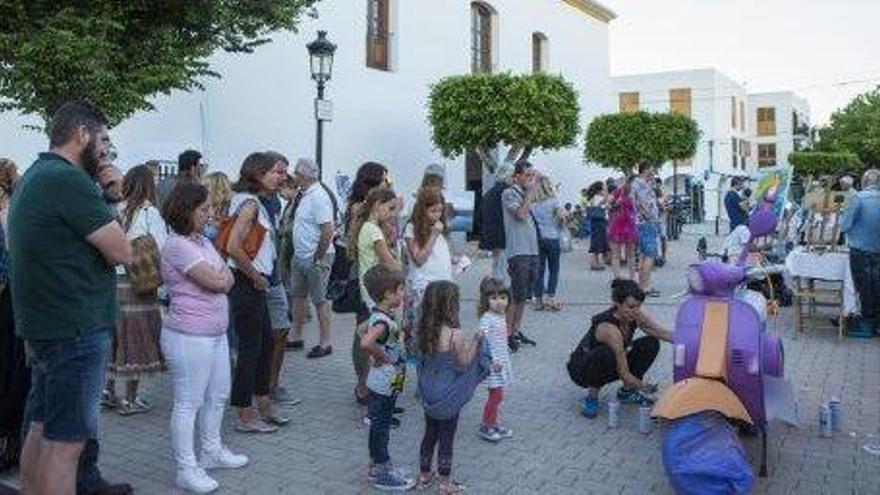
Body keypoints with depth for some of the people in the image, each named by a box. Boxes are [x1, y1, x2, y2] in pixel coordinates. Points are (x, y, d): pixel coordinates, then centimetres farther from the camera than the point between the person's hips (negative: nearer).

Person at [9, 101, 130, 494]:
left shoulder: (31, 178, 15)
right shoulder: (69, 179, -18)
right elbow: (121, 252, -19)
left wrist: (98, 192, 3)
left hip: (42, 325, 10)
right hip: (76, 328, -10)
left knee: (40, 429, 17)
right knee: (65, 441, -3)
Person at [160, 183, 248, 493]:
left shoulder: (203, 241, 12)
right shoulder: (178, 246, -17)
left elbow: (228, 278, 12)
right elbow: (216, 282, -18)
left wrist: (219, 277, -7)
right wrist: (222, 277, 1)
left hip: (216, 333, 10)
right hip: (189, 338, -10)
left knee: (218, 395, 20)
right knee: (188, 404, 1)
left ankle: (212, 451, 36)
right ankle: (186, 469, 11)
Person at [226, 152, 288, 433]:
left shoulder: (254, 202, 13)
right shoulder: (249, 203, -16)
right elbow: (233, 247, -26)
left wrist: (261, 277, 12)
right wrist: (256, 277, -15)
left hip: (255, 284, 10)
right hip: (247, 284, -10)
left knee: (266, 342, 17)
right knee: (250, 347, -1)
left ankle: (263, 406, 30)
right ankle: (244, 416, 11)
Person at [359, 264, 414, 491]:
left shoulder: (382, 315, 3)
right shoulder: (383, 321, -27)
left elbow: (363, 330, 22)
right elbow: (366, 343, -44)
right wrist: (380, 356, -27)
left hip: (387, 384, 9)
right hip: (384, 385, -9)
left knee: (379, 425, 20)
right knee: (381, 426, 4)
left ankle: (377, 465, 34)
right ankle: (383, 474, 17)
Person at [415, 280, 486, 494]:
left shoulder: (424, 331, -6)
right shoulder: (455, 334, -23)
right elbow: (464, 363, -16)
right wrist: (476, 341, -7)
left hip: (429, 392, 6)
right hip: (448, 396, -5)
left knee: (430, 433, 22)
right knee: (447, 437, 10)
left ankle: (424, 476, 35)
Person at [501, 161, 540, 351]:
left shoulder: (527, 194, 18)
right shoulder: (509, 194, -5)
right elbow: (521, 213, -20)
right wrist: (530, 191, -14)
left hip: (532, 251, 8)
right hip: (518, 252, -8)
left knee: (524, 296, 12)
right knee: (516, 296, -8)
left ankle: (517, 331, 20)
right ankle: (508, 334, -1)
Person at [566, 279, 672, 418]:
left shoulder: (636, 316, -14)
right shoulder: (609, 329, -35)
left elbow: (663, 333, -14)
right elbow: (624, 374, -33)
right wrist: (644, 386, -40)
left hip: (613, 365, 8)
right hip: (581, 368, -7)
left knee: (651, 343, -7)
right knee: (606, 354, -41)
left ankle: (627, 391, 6)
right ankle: (592, 396, -14)